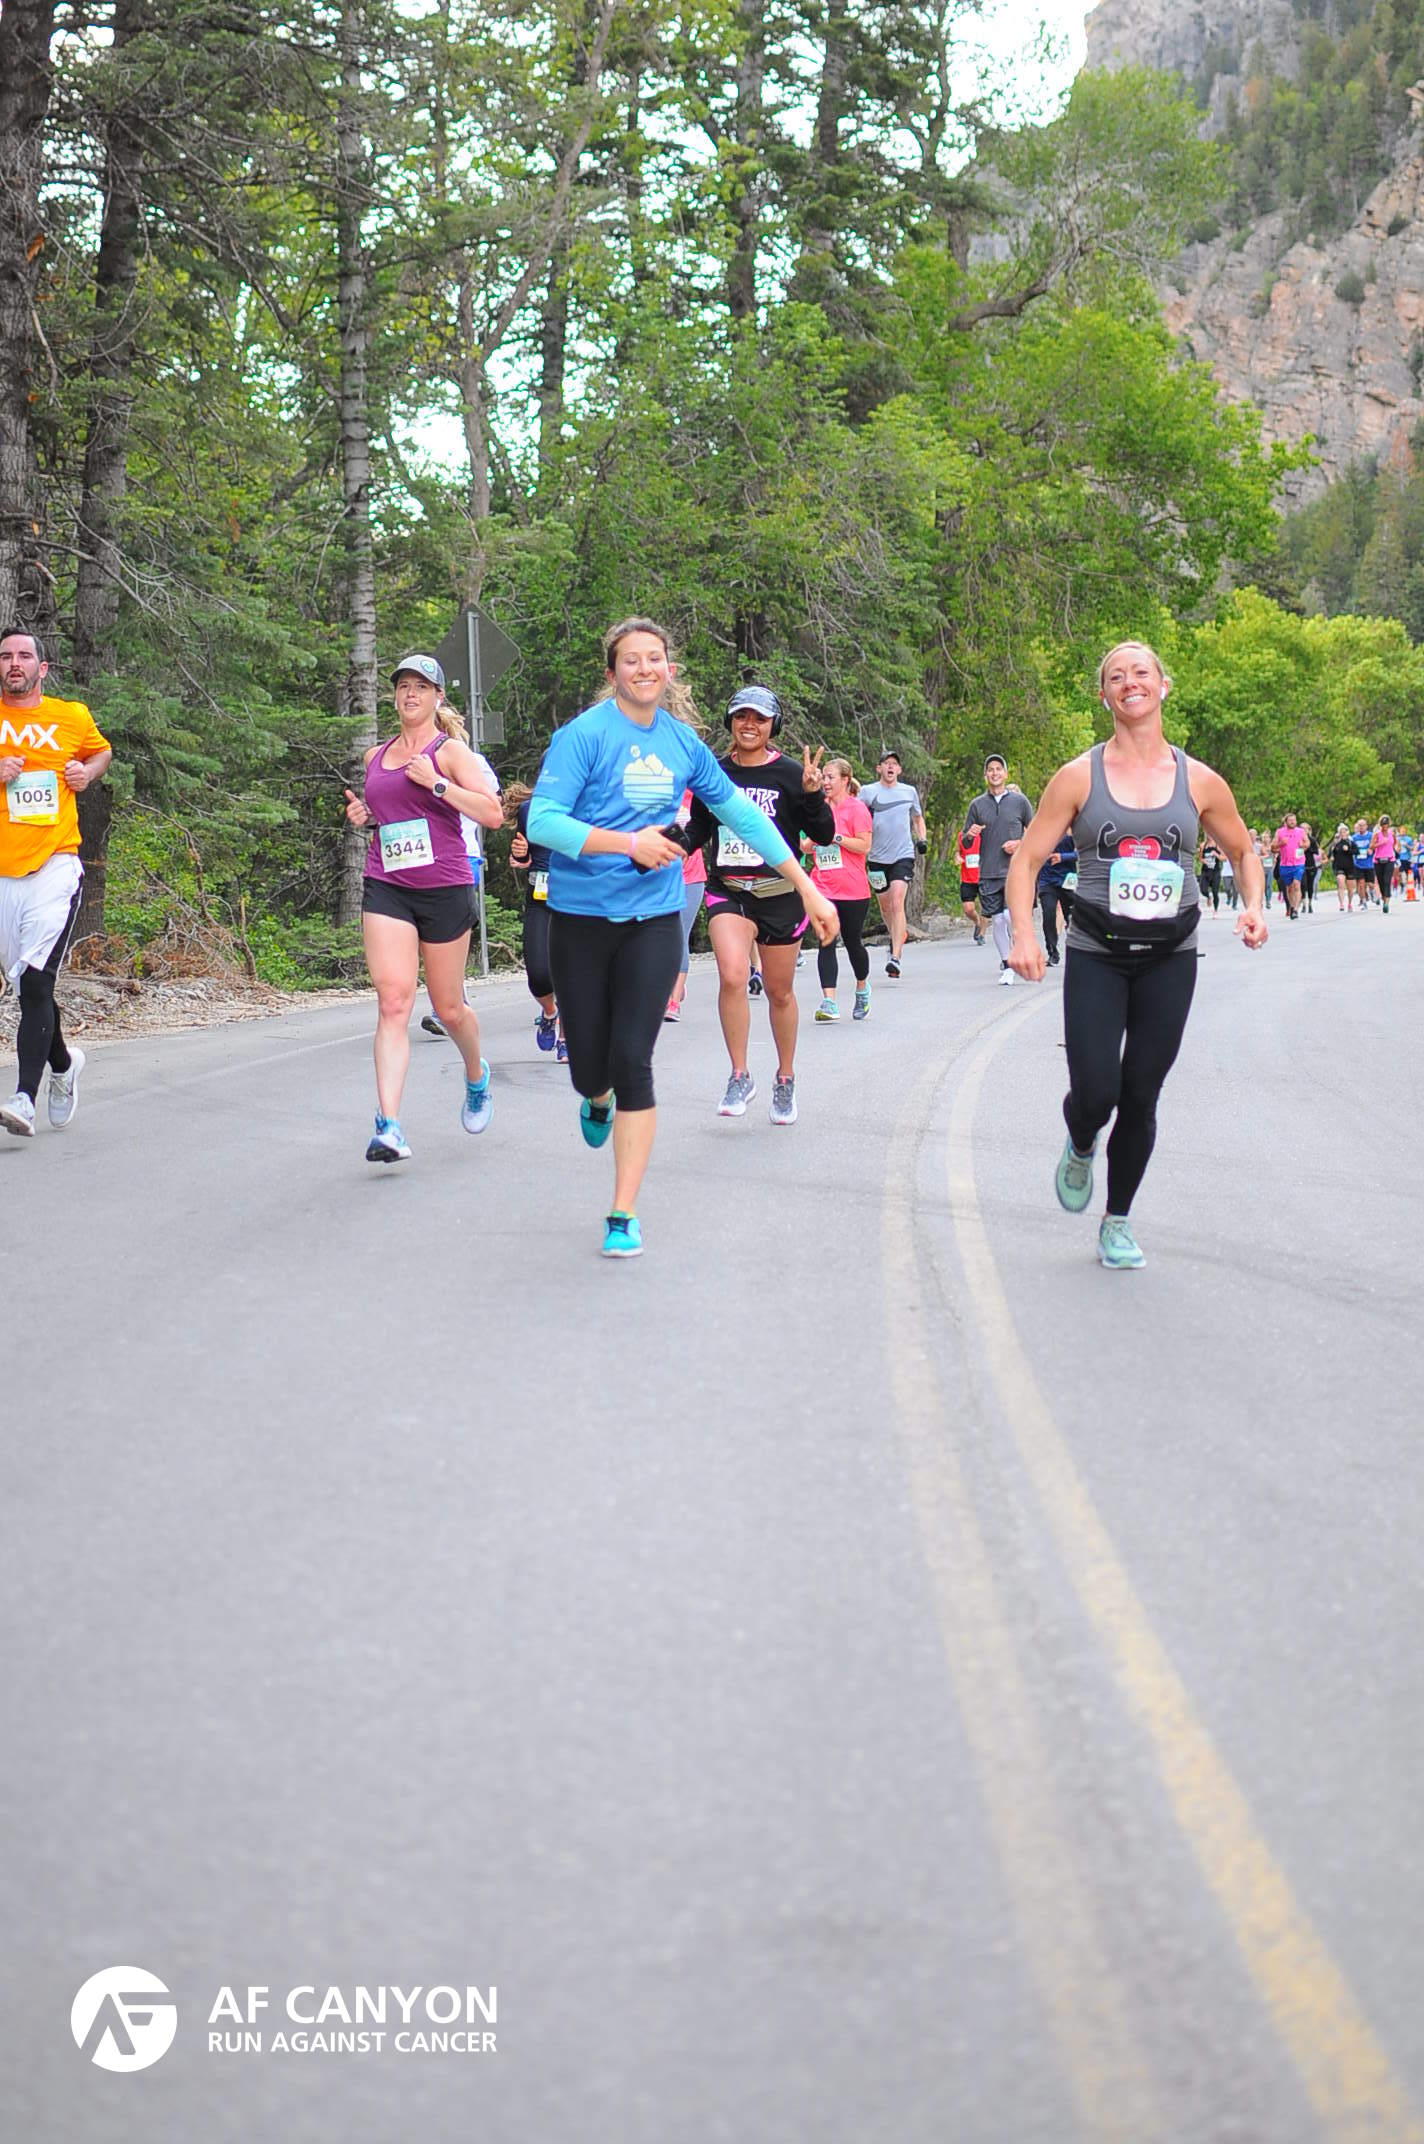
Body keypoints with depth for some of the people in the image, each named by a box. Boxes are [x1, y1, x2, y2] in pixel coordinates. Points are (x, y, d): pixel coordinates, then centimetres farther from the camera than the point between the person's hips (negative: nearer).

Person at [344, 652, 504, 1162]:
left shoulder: (450, 750, -1)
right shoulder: (376, 756, 15)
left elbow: (492, 813, -11)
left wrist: (436, 782, -17)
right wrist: (364, 815, 9)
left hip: (444, 888, -3)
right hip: (385, 889, 3)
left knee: (448, 1008, 9)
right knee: (393, 1002, -13)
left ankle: (476, 1076, 42)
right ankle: (388, 1124, -20)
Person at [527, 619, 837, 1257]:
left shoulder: (682, 742, 5)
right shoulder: (584, 735, -9)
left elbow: (741, 814, 15)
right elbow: (541, 820, -17)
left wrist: (808, 889, 15)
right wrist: (628, 842, -25)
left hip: (654, 919, 2)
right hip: (581, 917, -2)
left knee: (633, 1063, -7)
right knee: (589, 1067, 4)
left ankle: (624, 1216, 2)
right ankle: (598, 1103, 45)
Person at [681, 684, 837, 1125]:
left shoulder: (789, 774, -3)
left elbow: (824, 835, -4)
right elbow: (698, 830, 17)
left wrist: (812, 794, -21)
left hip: (780, 893, -1)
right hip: (728, 892, 1)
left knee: (779, 991, 11)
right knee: (732, 977, -22)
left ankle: (785, 1079, 30)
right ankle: (740, 1076, -8)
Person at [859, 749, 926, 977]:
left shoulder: (909, 791, 8)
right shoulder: (868, 791, 1)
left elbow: (918, 817, 24)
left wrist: (922, 839, 9)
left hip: (903, 855, -1)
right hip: (878, 857, 1)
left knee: (897, 903, -17)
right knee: (884, 906, 14)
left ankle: (895, 958, -22)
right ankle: (897, 940, 43)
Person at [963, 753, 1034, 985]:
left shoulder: (1019, 801, 5)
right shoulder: (977, 805, 9)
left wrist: (1020, 844, -6)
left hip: (1015, 869, -2)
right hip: (988, 872, 2)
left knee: (1011, 915, -17)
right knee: (997, 920, 1)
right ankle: (1007, 965, 13)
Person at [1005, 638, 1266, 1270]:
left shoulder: (1199, 782, 3)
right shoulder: (1078, 777, -2)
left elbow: (1243, 851, 17)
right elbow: (1026, 861, -1)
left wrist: (1254, 907, -2)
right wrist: (1023, 933, -16)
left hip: (1169, 958, 1)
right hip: (1096, 956, -1)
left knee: (1140, 1097, 4)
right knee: (1095, 1092, -10)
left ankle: (1117, 1222, 24)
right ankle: (1080, 1148, 28)